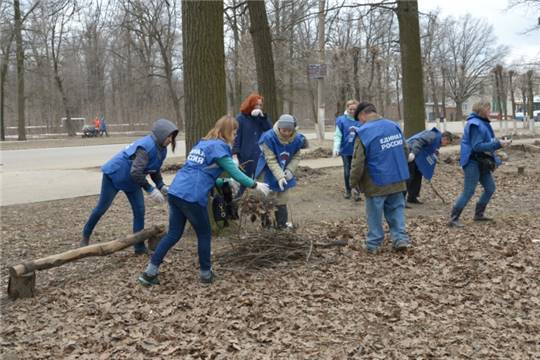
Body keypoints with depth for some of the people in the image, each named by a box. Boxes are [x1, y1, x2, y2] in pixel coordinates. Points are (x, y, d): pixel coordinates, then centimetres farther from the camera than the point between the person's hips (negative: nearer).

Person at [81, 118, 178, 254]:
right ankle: (85, 236, 27)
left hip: (131, 181, 8)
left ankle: (139, 247, 6)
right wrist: (150, 190, -34)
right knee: (102, 207, 6)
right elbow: (136, 172, -37)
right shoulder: (146, 146, -33)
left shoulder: (161, 150, -5)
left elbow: (155, 171, 6)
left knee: (139, 211, -1)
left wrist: (161, 186, -10)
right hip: (114, 174, -8)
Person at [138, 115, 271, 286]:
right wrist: (255, 185, 7)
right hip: (192, 197, -8)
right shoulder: (219, 146, -3)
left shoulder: (202, 144, 23)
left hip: (175, 192, 8)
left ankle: (150, 272, 11)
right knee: (204, 234, 11)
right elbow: (235, 172, -4)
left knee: (174, 234, 14)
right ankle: (205, 273, 21)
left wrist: (226, 182, 27)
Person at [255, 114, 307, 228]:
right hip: (270, 173, -4)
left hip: (285, 172, 4)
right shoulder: (269, 137, -28)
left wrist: (289, 170, -20)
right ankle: (266, 224, 13)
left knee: (282, 200, 12)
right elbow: (271, 160, -26)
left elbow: (296, 157, -3)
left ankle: (282, 224, 23)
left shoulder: (297, 139, -16)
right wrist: (280, 177, -34)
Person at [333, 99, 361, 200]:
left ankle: (357, 192, 6)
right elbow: (338, 135, -6)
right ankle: (347, 191, 28)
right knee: (347, 172, 13)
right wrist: (336, 148, -16)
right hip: (346, 150, 1)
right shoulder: (341, 120, -7)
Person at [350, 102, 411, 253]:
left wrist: (353, 182, -1)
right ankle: (401, 239, 12)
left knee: (375, 214, 8)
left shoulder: (363, 132, -16)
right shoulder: (394, 126, 3)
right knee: (396, 209, 16)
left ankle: (373, 244, 17)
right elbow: (405, 150, 12)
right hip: (397, 179, 5)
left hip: (376, 183, -5)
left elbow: (358, 162, -15)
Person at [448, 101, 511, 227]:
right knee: (468, 192, -10)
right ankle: (453, 219, -6)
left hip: (482, 162, 10)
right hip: (473, 162, -10)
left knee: (490, 188, 13)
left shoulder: (483, 123, 12)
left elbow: (487, 141, 15)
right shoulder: (475, 124, -18)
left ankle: (478, 214, 25)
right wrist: (498, 144, -22)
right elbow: (477, 146, -23)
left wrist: (499, 142, -2)